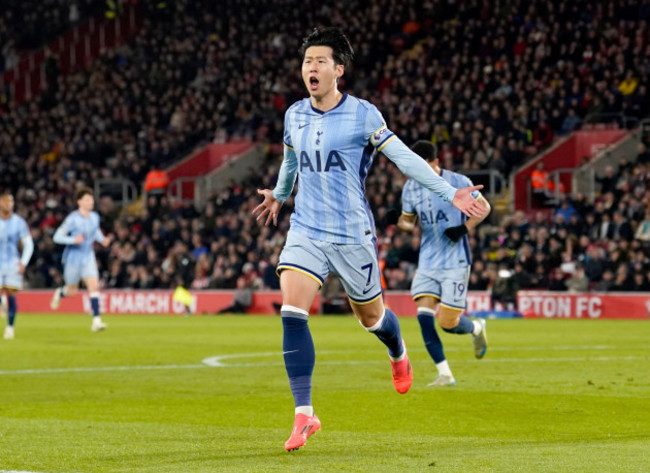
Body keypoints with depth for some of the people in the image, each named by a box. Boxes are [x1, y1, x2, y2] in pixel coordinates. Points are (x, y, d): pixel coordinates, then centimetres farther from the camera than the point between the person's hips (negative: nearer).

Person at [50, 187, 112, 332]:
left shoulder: (95, 217, 1)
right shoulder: (72, 219, -17)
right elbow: (57, 237, -17)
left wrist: (102, 239, 3)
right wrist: (74, 240, -32)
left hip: (88, 258, 4)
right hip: (73, 258, -4)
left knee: (94, 286, -14)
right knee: (72, 291, 10)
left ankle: (96, 321, -17)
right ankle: (60, 293, 48)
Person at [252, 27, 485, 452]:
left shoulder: (363, 115, -10)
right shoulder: (294, 116, 4)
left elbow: (404, 157, -8)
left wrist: (450, 192, -15)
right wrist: (278, 195, 42)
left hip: (352, 234, -3)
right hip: (306, 230, 3)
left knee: (371, 317, 12)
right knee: (292, 313, -16)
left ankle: (399, 355, 51)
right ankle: (304, 414, -13)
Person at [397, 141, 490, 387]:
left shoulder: (458, 182, -10)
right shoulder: (411, 187, 3)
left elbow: (484, 207, 2)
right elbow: (406, 218, 15)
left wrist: (464, 228, -15)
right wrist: (405, 226, -10)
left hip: (455, 261, -4)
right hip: (427, 262, 4)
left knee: (448, 323, -7)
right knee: (424, 316, -12)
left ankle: (477, 328, 29)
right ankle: (445, 374, -3)